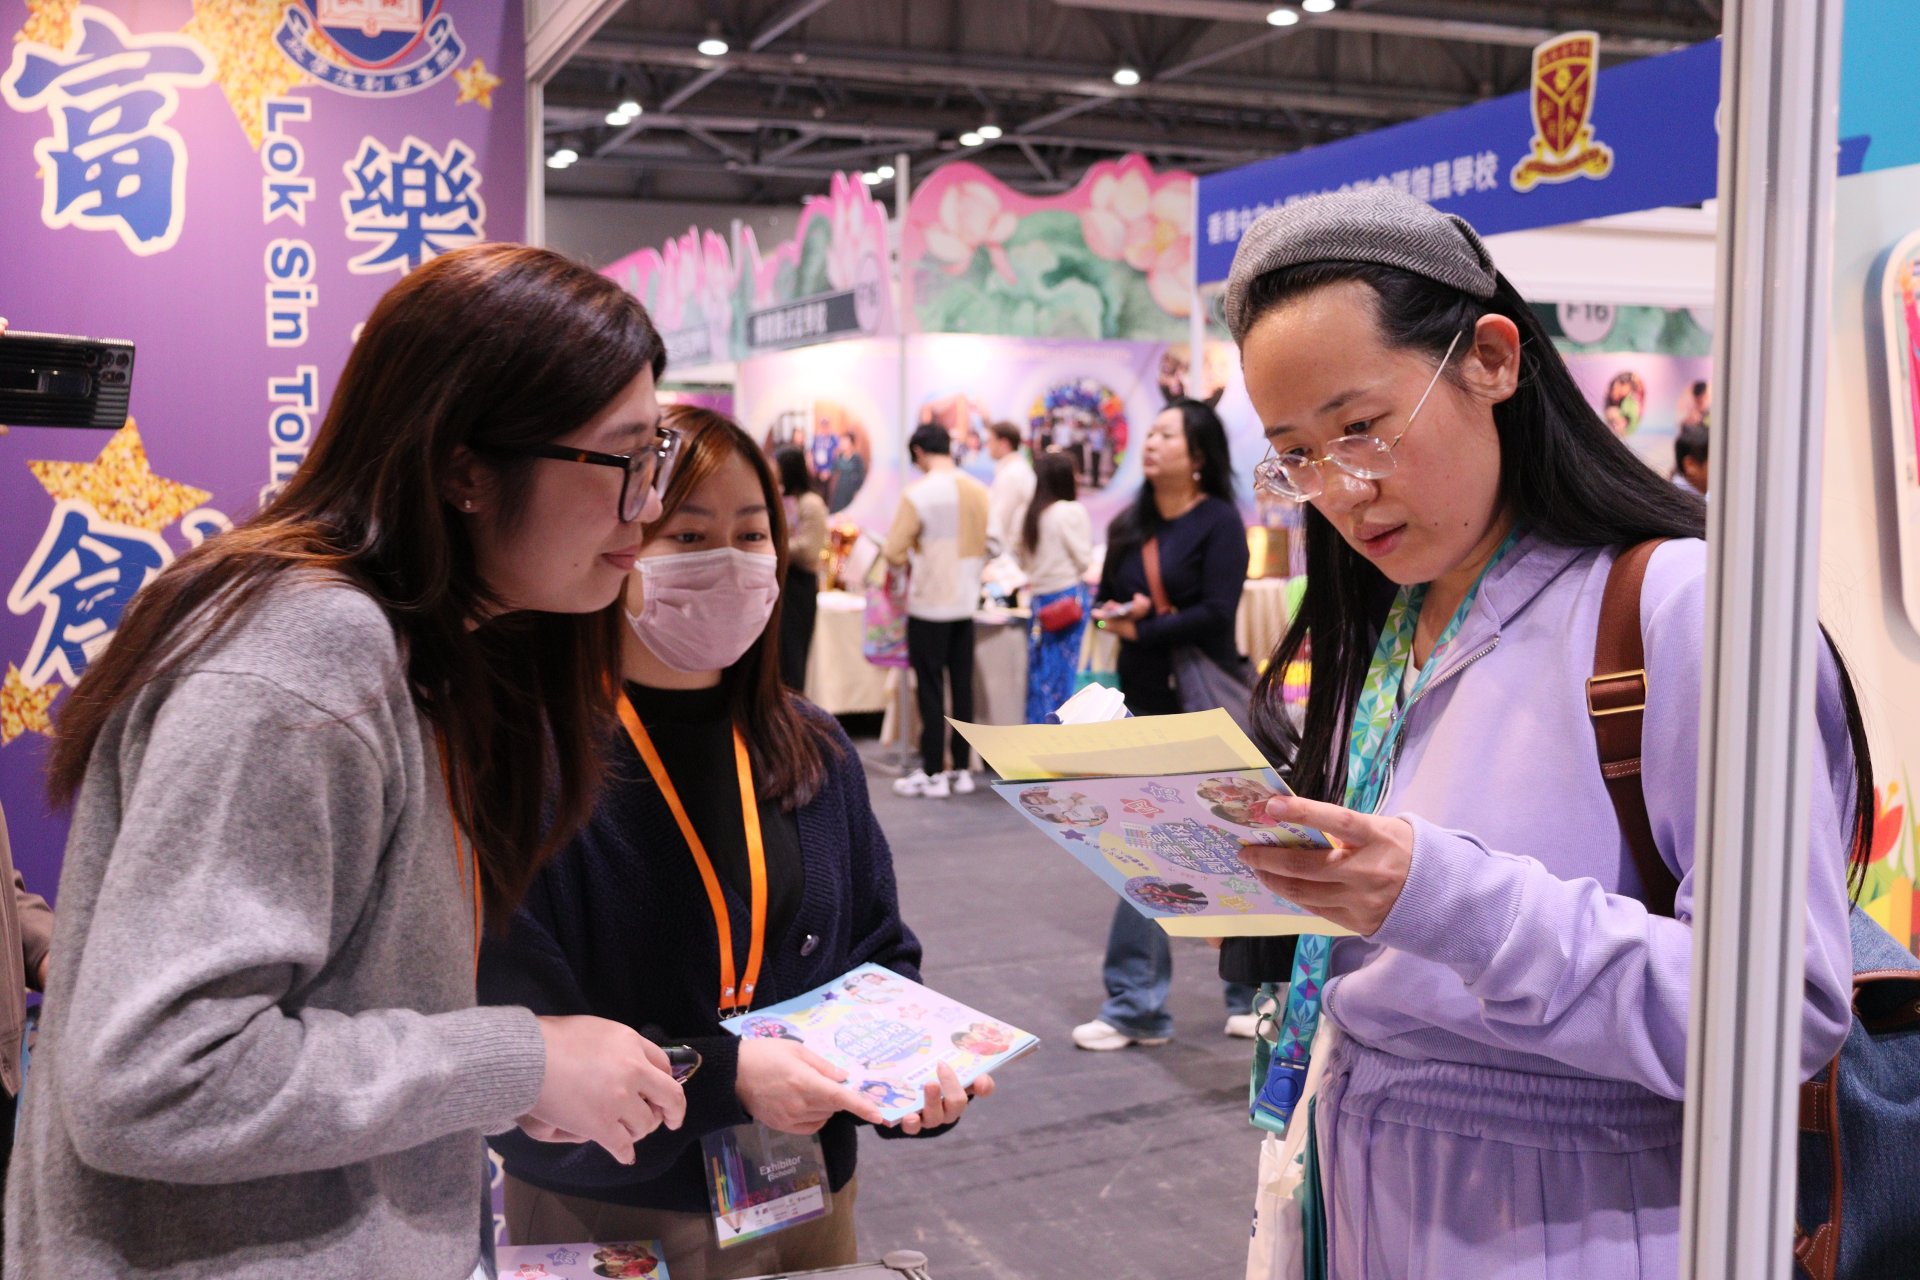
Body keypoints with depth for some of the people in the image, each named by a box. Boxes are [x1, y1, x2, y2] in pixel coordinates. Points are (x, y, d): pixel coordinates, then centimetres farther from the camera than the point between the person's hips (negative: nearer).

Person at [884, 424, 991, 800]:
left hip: (929, 606, -5)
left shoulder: (918, 494, -15)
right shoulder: (978, 491, 0)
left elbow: (893, 553, -12)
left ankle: (932, 774, 8)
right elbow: (986, 547, 10)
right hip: (966, 603, 5)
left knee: (931, 690, 3)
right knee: (962, 687, 11)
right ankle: (961, 770, 17)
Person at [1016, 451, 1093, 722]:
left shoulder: (1030, 514, 6)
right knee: (1062, 670, 0)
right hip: (1068, 597, -6)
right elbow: (1084, 559, -9)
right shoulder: (1072, 512, -12)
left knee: (1039, 669, 10)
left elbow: (1023, 560, 11)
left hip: (1038, 597, 6)